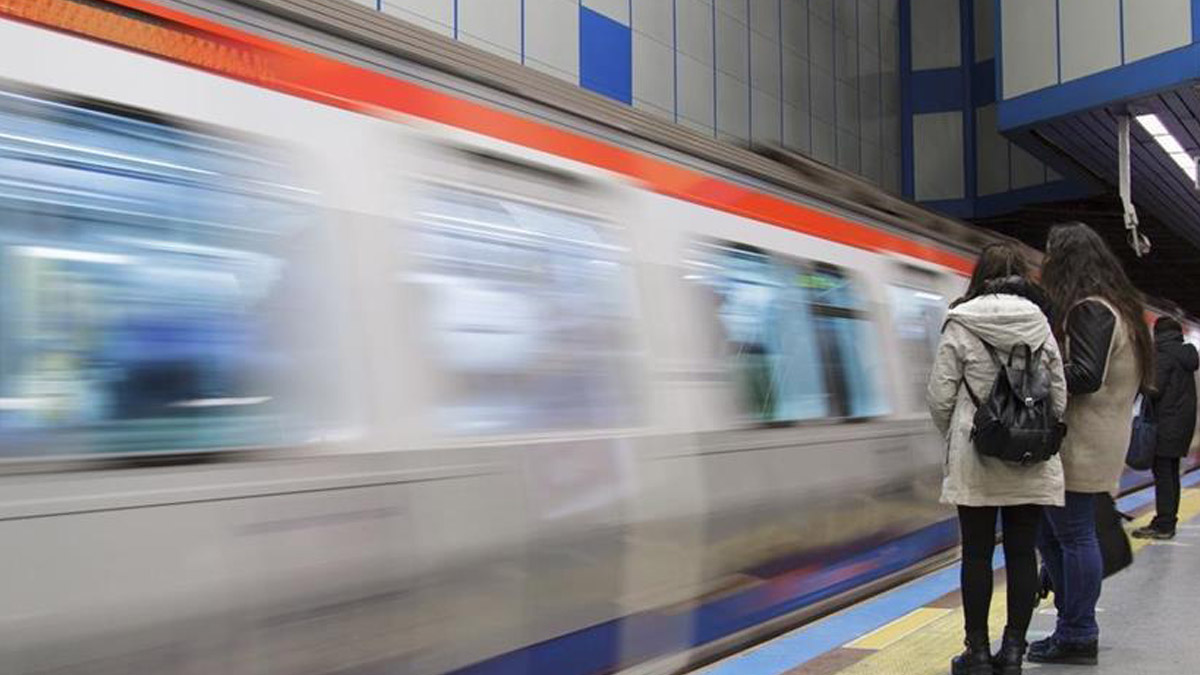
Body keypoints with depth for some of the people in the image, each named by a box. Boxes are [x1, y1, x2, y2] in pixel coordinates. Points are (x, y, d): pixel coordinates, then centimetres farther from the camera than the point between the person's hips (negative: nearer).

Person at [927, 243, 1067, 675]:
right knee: (1022, 554, 8)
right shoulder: (1040, 325, 3)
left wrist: (954, 437, 11)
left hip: (975, 459, -2)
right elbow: (1059, 397, 4)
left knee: (977, 555, 5)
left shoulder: (961, 325, -6)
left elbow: (940, 396, -6)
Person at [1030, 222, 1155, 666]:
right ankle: (1074, 625, 22)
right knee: (1050, 531, 15)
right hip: (1086, 443, 10)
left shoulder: (1090, 310, -14)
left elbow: (1085, 376, -24)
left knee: (1074, 535, -3)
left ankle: (1077, 637, 6)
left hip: (1078, 446, -10)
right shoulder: (1114, 306, 17)